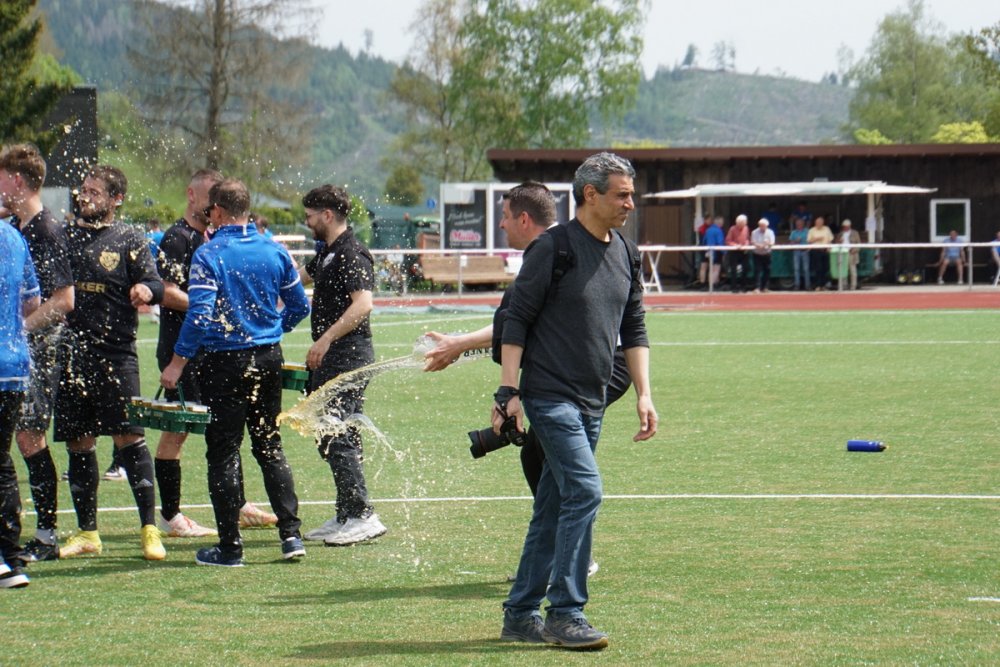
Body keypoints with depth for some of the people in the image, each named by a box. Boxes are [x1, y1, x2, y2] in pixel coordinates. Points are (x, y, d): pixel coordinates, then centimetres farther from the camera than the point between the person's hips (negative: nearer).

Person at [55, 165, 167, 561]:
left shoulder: (129, 240, 4)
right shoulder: (64, 237, 14)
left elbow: (153, 283, -6)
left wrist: (146, 289, -28)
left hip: (115, 353, -4)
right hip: (70, 353, 4)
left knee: (129, 438, -8)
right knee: (78, 444, 7)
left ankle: (149, 529, -3)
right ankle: (87, 533, 16)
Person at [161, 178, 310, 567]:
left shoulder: (209, 255, -12)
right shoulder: (274, 252, 3)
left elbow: (200, 314, -20)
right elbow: (300, 306, 10)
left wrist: (178, 362, -13)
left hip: (225, 362, -5)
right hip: (268, 359, 5)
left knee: (223, 453, 2)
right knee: (270, 447, 15)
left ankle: (230, 547, 4)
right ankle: (291, 534, 11)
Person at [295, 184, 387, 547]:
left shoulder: (351, 254, -13)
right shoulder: (327, 253, 18)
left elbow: (363, 304, -26)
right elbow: (297, 278, 38)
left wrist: (326, 339, -28)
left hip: (348, 357, -10)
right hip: (329, 359, 10)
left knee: (339, 437, -12)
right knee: (327, 438, 11)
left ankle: (362, 516, -11)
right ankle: (346, 515, 16)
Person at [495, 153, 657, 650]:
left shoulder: (623, 253, 12)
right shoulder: (552, 249, -9)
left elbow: (634, 329, 18)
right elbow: (517, 321, -8)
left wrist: (643, 395, 10)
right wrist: (507, 392, -13)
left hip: (591, 402, 7)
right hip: (550, 396, -7)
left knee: (552, 509, 10)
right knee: (583, 491, -17)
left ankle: (521, 615, 17)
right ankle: (565, 615, -13)